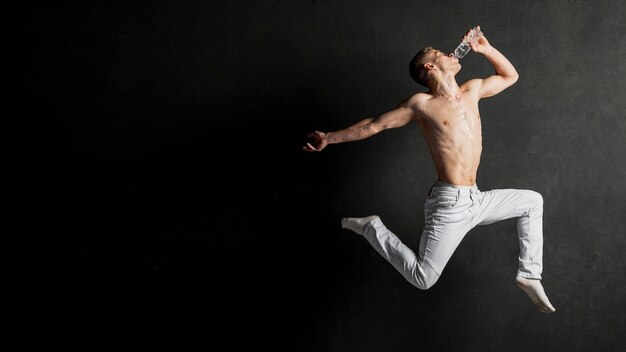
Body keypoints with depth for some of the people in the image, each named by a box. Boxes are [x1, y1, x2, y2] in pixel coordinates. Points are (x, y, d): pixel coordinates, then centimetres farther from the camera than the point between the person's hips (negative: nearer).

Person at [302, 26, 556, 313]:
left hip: (475, 200, 7)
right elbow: (375, 125, -1)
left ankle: (529, 275, 18)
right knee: (422, 278, -9)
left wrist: (486, 49, 14)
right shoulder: (421, 104, -5)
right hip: (450, 203, -7)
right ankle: (372, 228, 10)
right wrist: (329, 138, -2)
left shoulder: (472, 90, 13)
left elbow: (510, 76, 27)